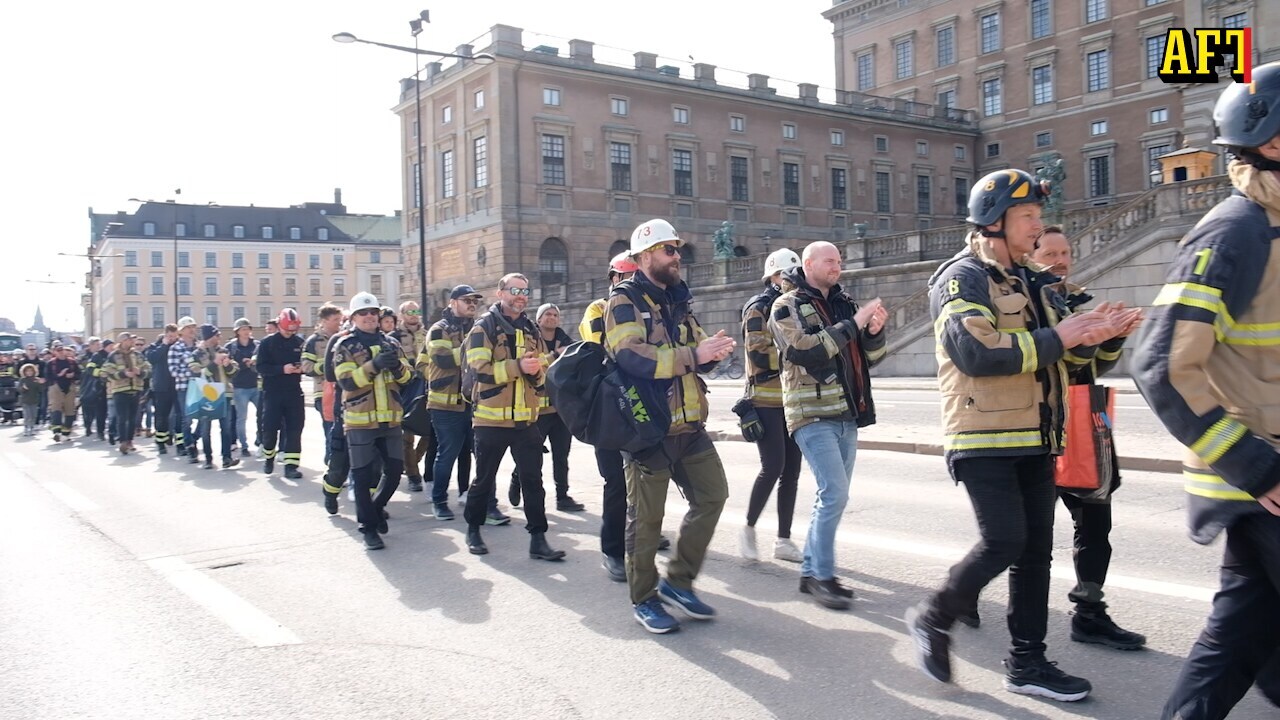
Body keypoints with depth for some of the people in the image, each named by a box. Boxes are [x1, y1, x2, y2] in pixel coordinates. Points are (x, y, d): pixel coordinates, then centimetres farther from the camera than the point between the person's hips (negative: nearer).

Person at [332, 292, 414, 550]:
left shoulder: (390, 342, 11)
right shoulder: (345, 345, -2)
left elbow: (408, 375, 7)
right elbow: (346, 381, -14)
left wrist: (398, 366, -15)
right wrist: (373, 365, -26)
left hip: (391, 419, 4)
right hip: (360, 420, -4)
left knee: (395, 470, 8)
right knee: (363, 475, 0)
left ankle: (376, 507, 33)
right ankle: (369, 527, 10)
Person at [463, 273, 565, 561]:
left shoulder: (531, 330, 12)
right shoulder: (483, 327, -5)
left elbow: (542, 373, 12)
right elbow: (479, 369, -17)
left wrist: (536, 371, -11)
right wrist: (517, 366, -23)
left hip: (526, 418, 4)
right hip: (492, 417, -4)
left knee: (533, 478, 2)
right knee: (484, 479, 9)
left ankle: (538, 538, 6)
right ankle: (473, 530, 28)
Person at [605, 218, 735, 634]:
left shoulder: (678, 300, 16)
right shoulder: (625, 301, -8)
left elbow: (696, 353, 15)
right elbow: (633, 356, -24)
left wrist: (711, 350, -8)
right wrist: (692, 355, -26)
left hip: (688, 424, 8)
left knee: (712, 495, 9)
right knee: (646, 516, 2)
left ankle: (678, 580, 22)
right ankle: (643, 600, 19)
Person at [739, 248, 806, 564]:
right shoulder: (759, 307, -4)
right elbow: (759, 354, -16)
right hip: (766, 401, -7)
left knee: (791, 470, 5)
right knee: (773, 467, -10)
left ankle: (783, 540, 13)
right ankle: (749, 529, 9)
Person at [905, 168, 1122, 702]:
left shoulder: (1032, 281, 17)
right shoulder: (961, 279, -9)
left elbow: (1060, 345, 19)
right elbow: (975, 352, -24)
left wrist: (1088, 330, -5)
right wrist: (1055, 339, -18)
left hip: (1035, 438, 8)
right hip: (984, 439, -8)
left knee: (1036, 550, 9)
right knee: (1003, 543, -13)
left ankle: (1027, 663, 19)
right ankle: (933, 619, 10)